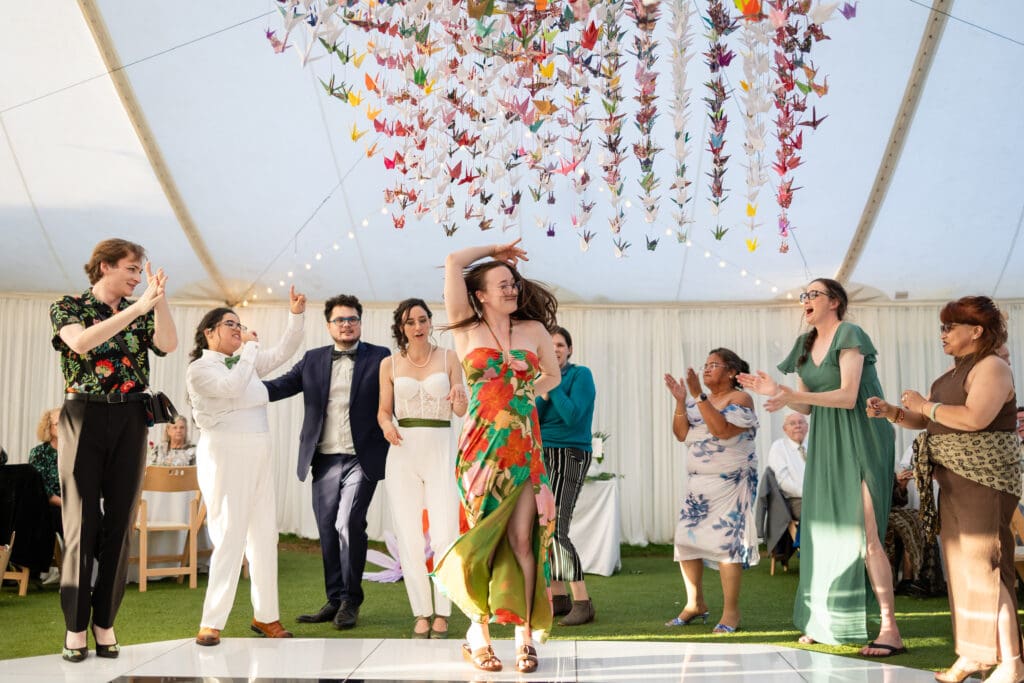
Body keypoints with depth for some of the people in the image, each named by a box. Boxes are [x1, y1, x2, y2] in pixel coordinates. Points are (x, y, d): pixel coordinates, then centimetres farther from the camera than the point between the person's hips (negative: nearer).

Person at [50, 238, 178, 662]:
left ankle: (104, 621, 11)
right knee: (82, 522, -2)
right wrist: (137, 308, -26)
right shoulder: (67, 307, 0)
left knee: (119, 522, 3)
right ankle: (76, 625, 6)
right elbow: (80, 342, -22)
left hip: (130, 421, 3)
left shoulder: (140, 313, 10)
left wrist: (158, 299, -18)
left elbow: (169, 345, -8)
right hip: (84, 417, -3)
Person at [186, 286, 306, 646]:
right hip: (224, 456, -7)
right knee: (230, 539, -9)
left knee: (265, 535, 8)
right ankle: (211, 623, -1)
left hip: (258, 457, 7)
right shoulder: (200, 368, -6)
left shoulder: (246, 362, 15)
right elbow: (232, 386, -23)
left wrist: (296, 315, 2)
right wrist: (250, 347, -12)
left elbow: (283, 353, 14)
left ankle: (265, 615, 17)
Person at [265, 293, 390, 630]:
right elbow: (280, 386, 4)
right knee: (328, 531, 8)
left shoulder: (379, 358, 3)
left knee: (349, 524, -13)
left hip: (362, 459, -4)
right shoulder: (313, 360, 12)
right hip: (325, 460, 4)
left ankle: (351, 600, 3)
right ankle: (335, 601, 20)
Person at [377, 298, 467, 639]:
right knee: (408, 536, 1)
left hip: (440, 449, -1)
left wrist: (460, 400, -21)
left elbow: (461, 411, 2)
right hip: (404, 450, 1)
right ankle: (421, 612, 11)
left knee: (444, 535, -7)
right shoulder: (390, 364, 8)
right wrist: (386, 426, -10)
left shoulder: (448, 358, 5)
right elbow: (383, 410, 12)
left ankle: (442, 613, 5)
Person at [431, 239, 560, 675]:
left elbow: (552, 375, 26)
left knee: (522, 540, -4)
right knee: (483, 538, 0)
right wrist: (494, 249, 13)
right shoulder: (467, 330, 4)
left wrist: (524, 395, 14)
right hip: (481, 450, -1)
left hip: (524, 449, 2)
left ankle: (525, 636, 2)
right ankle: (479, 636, 11)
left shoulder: (534, 330, 11)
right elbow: (453, 262, 0)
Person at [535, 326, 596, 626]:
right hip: (542, 457, 7)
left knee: (556, 531, -17)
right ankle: (558, 598, 19)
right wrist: (543, 393, -11)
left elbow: (572, 416, -18)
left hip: (569, 456, -7)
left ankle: (582, 602, -12)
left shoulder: (580, 375, -6)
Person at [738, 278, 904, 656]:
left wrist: (794, 395, -30)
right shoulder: (807, 344, 13)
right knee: (825, 528, 6)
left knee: (862, 531, -13)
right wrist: (776, 392, -4)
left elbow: (848, 396, -20)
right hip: (826, 445, 7)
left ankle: (890, 630, -10)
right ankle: (825, 623, 13)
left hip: (861, 439, -7)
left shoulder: (849, 335, -9)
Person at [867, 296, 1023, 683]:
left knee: (984, 567, -9)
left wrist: (924, 404, -15)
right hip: (954, 483, 9)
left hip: (984, 483, -9)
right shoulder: (954, 372, 16)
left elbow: (975, 418, -26)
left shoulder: (991, 368, -11)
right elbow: (924, 421, 17)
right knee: (960, 565, 10)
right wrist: (891, 412, -1)